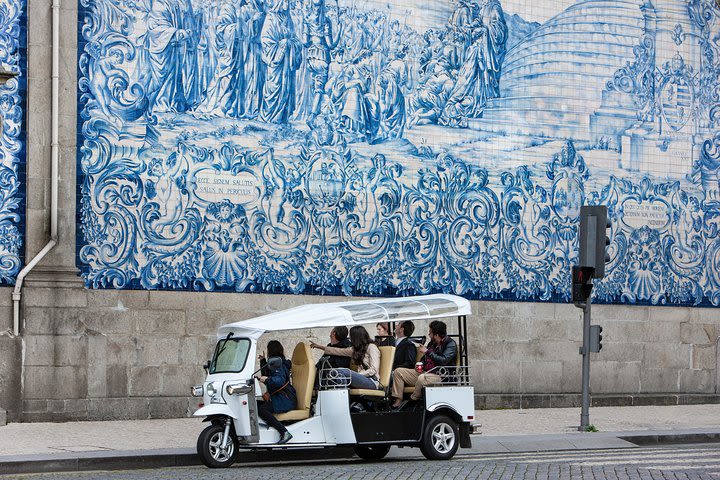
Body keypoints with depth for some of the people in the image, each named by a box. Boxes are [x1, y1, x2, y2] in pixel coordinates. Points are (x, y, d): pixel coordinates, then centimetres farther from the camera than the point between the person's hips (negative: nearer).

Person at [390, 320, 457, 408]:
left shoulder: (450, 344, -6)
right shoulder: (432, 343, 18)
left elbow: (443, 360, -21)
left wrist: (427, 352, -14)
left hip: (439, 375, -9)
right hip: (423, 372, 9)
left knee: (422, 378, -41)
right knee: (398, 371, 0)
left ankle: (412, 401, -23)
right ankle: (398, 401, -12)